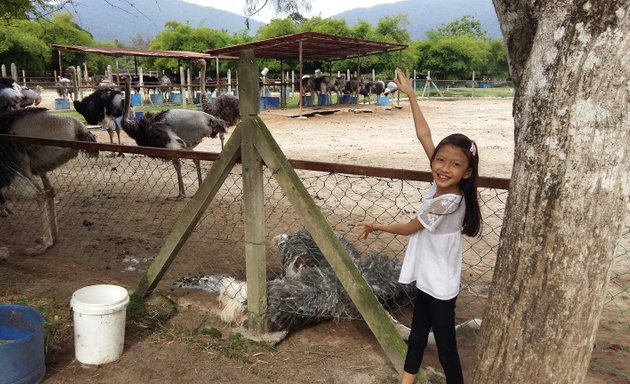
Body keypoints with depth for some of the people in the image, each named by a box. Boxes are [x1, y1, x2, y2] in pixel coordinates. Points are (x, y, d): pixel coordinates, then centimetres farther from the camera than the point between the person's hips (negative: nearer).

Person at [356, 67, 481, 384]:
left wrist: (375, 226, 1)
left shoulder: (447, 202, -27)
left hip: (440, 284, -9)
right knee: (417, 336, 22)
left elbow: (409, 228, -13)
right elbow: (424, 135, -5)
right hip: (428, 278, 9)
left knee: (445, 346, 6)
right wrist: (410, 95, -3)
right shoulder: (441, 184, -6)